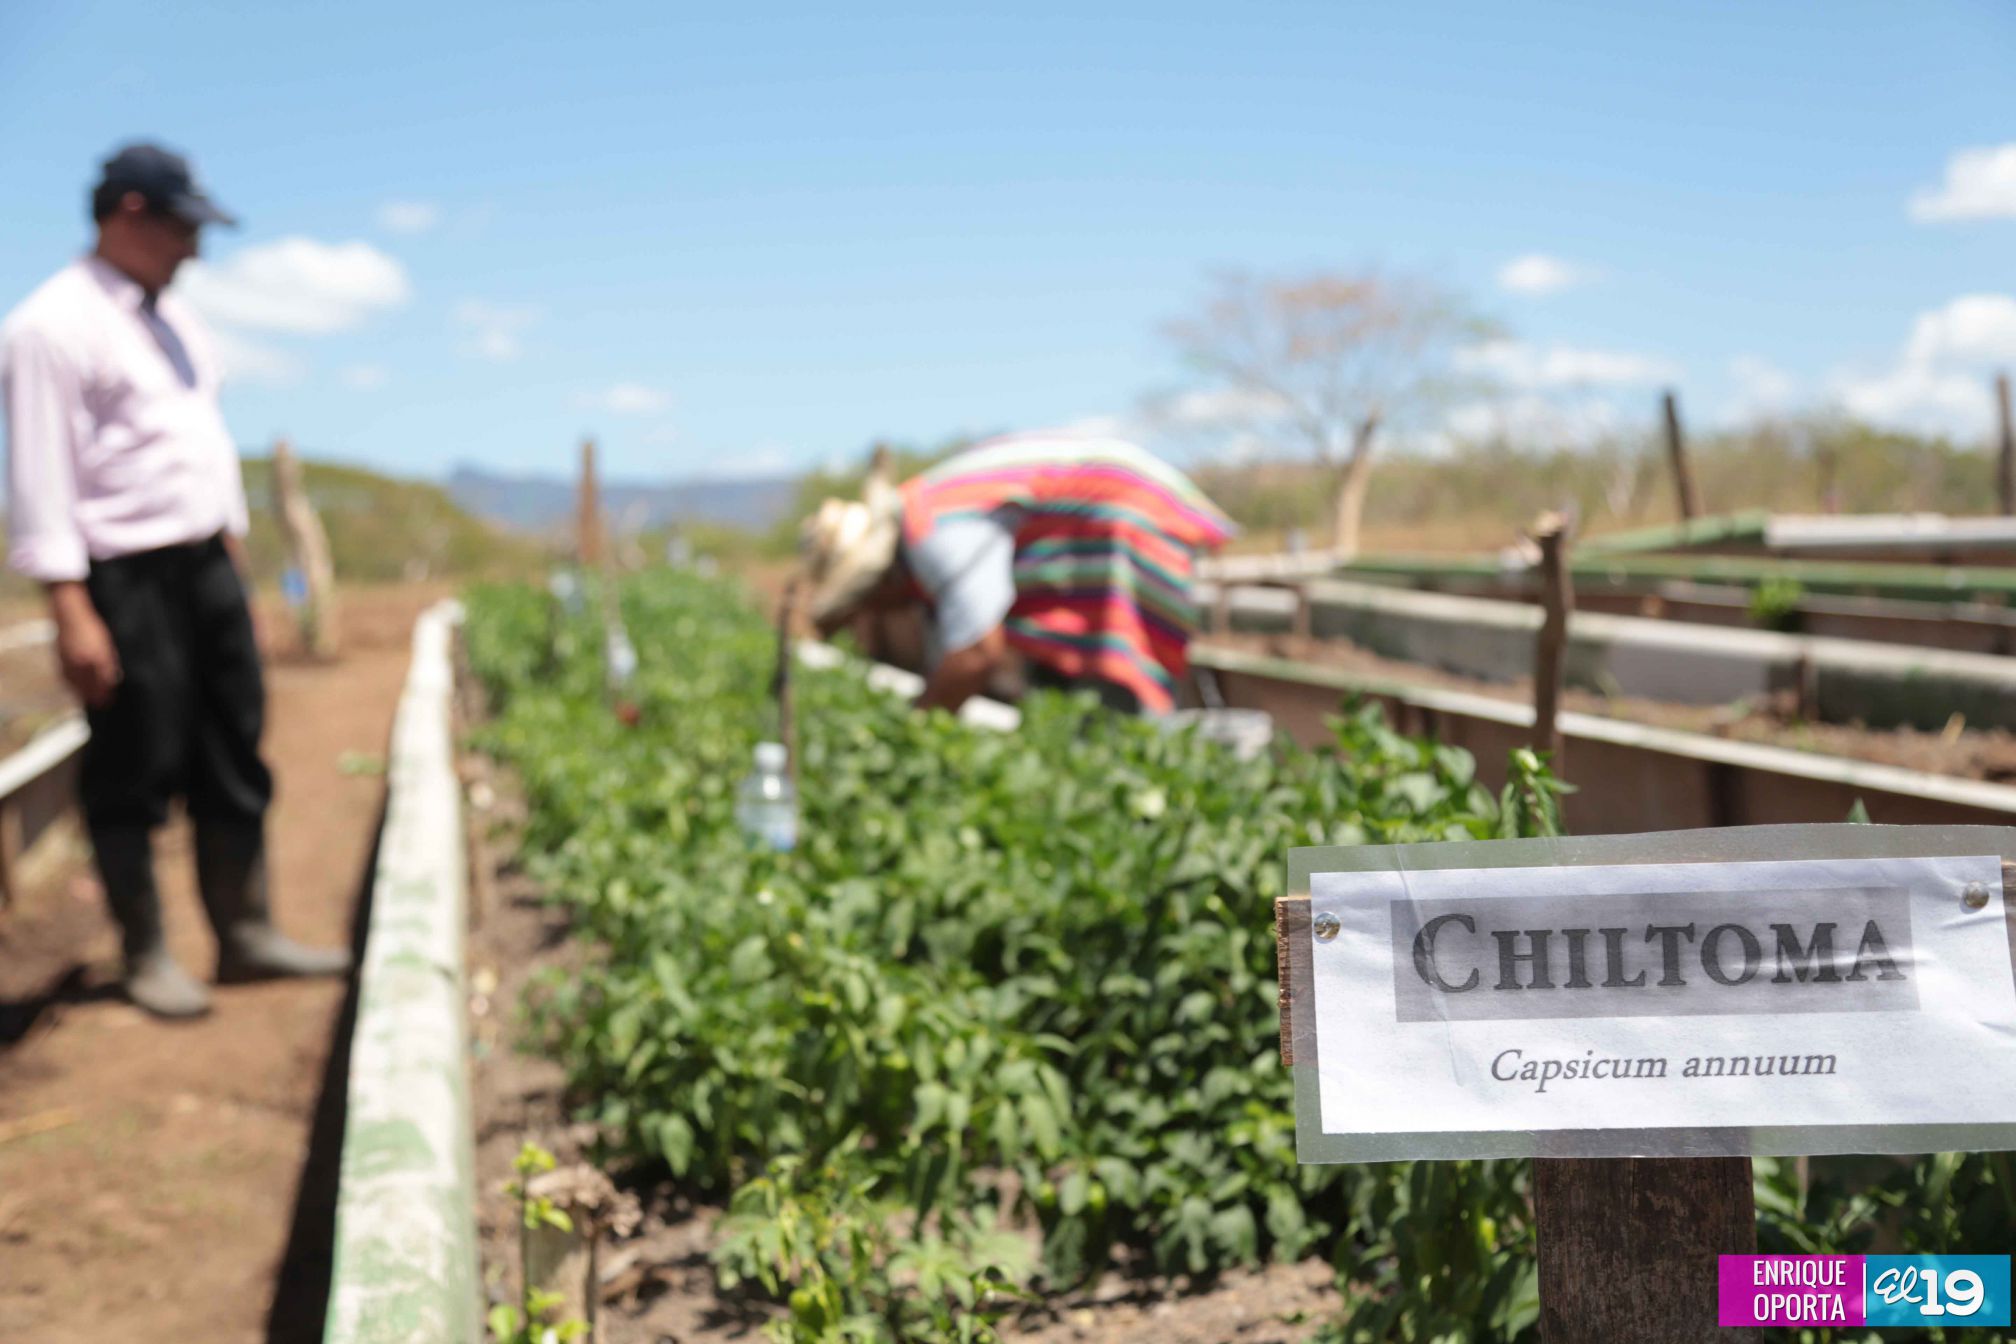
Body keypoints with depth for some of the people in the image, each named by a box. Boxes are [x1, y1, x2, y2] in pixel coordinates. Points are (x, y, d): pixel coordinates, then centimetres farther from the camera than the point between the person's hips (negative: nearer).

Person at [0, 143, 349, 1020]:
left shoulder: (173, 320, 16)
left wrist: (235, 551, 18)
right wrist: (71, 613, -20)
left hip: (205, 567, 8)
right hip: (124, 579, -8)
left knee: (232, 757, 11)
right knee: (135, 772, 2)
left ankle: (246, 937, 21)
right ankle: (146, 958, 16)